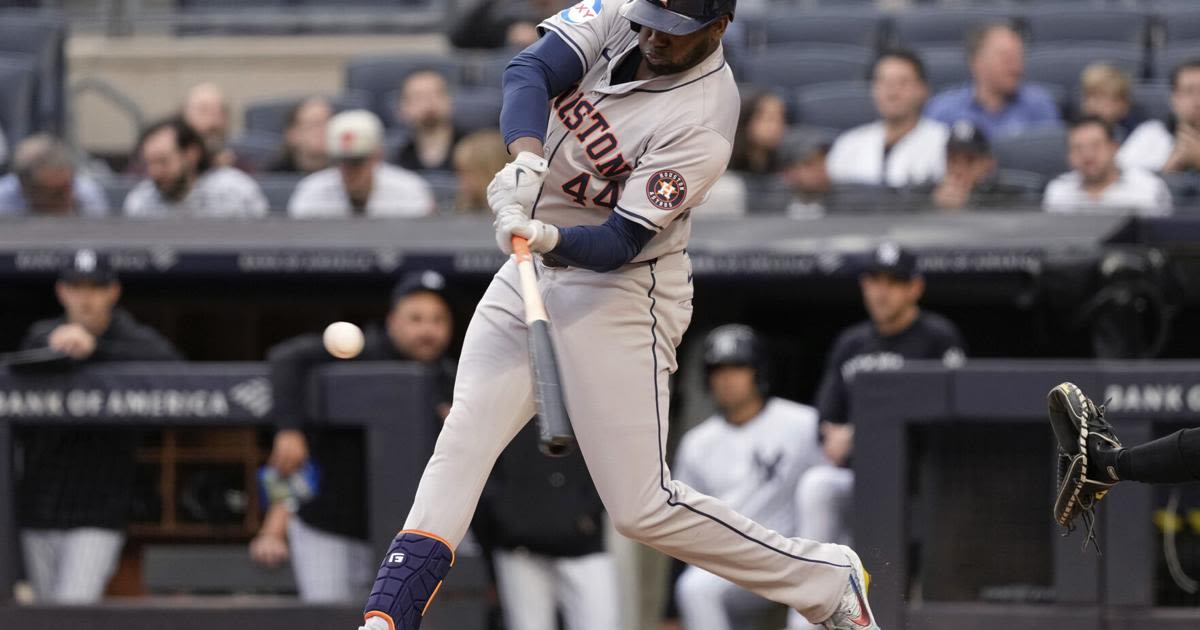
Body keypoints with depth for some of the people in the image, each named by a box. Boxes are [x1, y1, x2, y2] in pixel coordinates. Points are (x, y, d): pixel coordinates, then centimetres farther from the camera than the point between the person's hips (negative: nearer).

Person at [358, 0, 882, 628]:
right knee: (463, 440, -10)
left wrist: (548, 237, -42)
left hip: (620, 291, -6)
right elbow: (531, 70, -18)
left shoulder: (702, 123, -21)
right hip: (530, 278, 6)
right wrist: (526, 157, -36)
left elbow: (618, 244, -23)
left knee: (642, 507, -7)